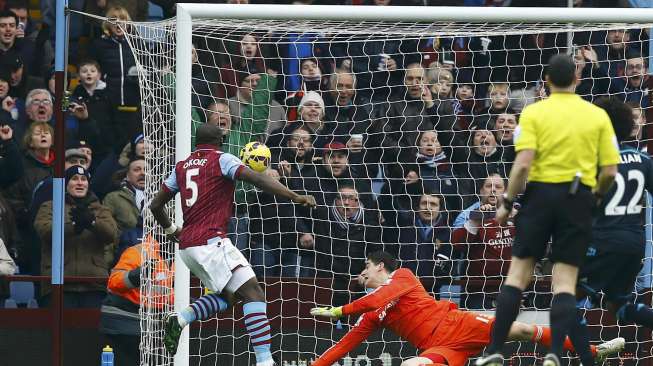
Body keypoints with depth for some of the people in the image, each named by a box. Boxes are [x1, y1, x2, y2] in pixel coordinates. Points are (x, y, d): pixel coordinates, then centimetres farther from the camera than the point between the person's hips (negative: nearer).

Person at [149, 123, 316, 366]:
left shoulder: (182, 167, 17)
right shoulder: (221, 160, 0)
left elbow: (156, 205, 22)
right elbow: (256, 179, -15)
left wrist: (171, 230, 39)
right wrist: (295, 197, -17)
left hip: (188, 246, 8)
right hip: (211, 241, -8)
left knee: (228, 294, 21)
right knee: (253, 293, -10)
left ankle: (180, 319, 2)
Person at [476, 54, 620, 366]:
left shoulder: (534, 113, -1)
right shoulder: (598, 116, 4)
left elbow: (523, 164, -12)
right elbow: (610, 171, 1)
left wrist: (507, 202, -1)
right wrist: (597, 195, 20)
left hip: (541, 192, -1)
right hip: (578, 198, 1)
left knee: (518, 273, 5)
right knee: (565, 281, 3)